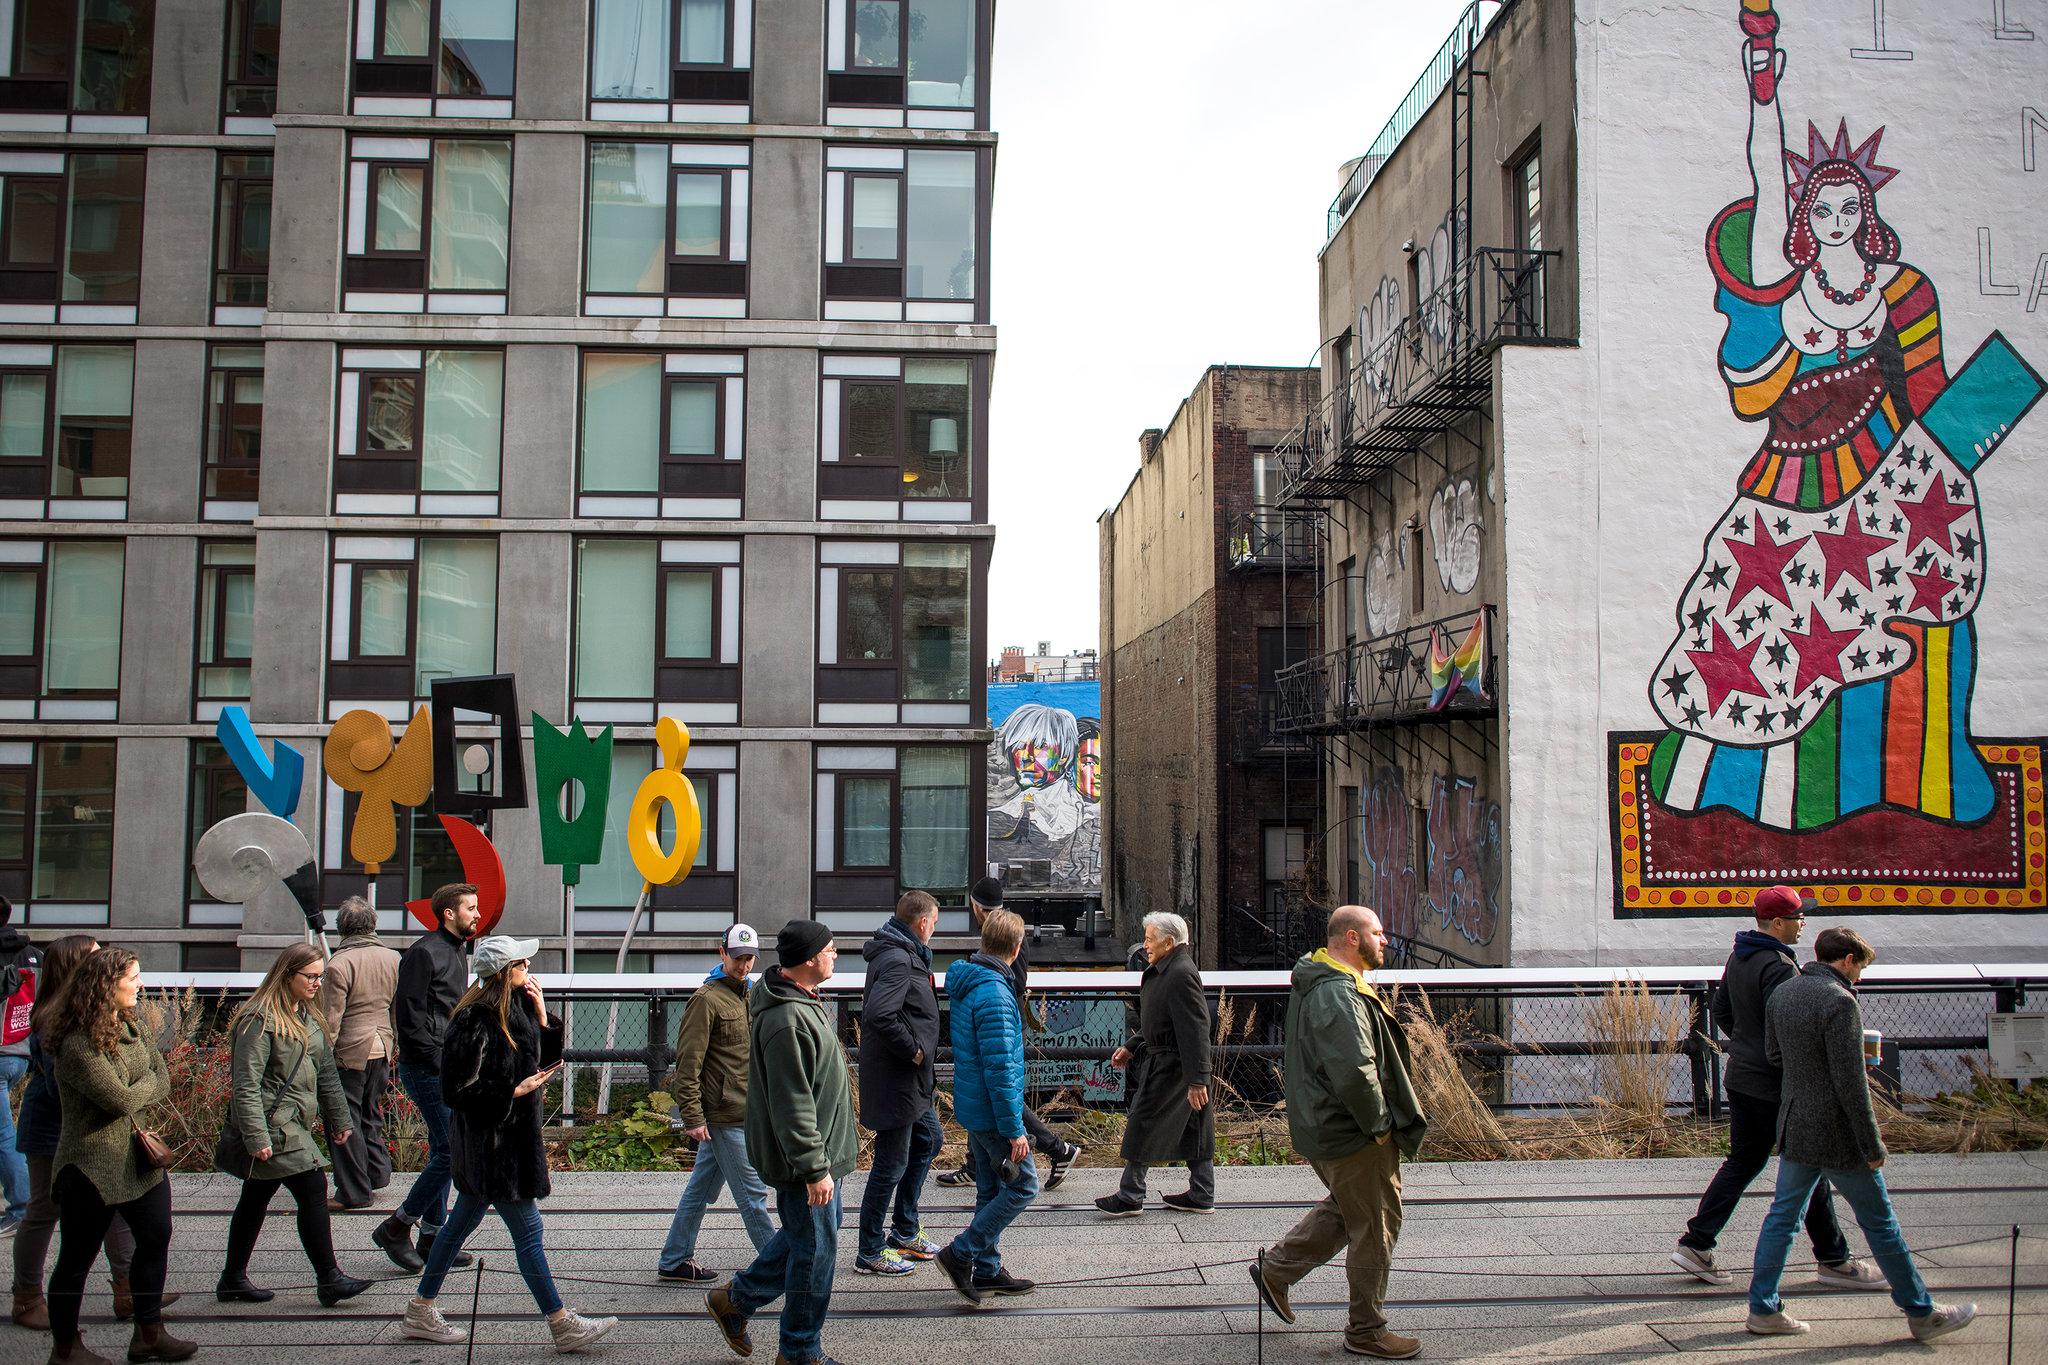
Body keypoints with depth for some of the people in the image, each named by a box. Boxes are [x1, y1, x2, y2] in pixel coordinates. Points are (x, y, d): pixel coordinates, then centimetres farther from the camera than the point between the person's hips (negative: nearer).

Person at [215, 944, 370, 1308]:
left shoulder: (308, 1018, 13)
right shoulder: (260, 1019, -15)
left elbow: (326, 1071, 19)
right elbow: (246, 1084, -19)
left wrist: (339, 1120, 20)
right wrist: (256, 1138, -23)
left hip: (294, 1124, 9)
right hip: (272, 1128, -9)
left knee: (256, 1198, 16)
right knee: (313, 1190, -10)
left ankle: (233, 1280, 26)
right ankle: (329, 1280, -3)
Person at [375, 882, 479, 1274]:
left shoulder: (458, 953, 17)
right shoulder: (424, 953, -12)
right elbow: (410, 1016, -17)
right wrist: (438, 1062, -18)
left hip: (448, 1068, 9)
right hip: (426, 1068, -9)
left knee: (443, 1153, 11)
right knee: (451, 1151, -10)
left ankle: (432, 1238, 19)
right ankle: (396, 1227, 2)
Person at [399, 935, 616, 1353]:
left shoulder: (515, 1008, 6)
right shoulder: (474, 1021, -21)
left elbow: (546, 1058, 12)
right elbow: (457, 1091, -20)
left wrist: (542, 1016, 0)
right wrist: (515, 1091, -20)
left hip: (512, 1136, 9)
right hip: (489, 1142, -9)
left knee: (462, 1221, 18)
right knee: (528, 1230, -3)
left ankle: (421, 1312, 30)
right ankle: (562, 1325, 4)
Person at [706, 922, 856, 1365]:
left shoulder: (802, 1002, 8)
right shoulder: (787, 1020, -27)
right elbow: (791, 1105, -27)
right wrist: (814, 1168, -24)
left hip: (821, 1150, 10)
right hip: (803, 1158, -10)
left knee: (806, 1237, 23)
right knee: (815, 1249, 3)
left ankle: (736, 1299, 35)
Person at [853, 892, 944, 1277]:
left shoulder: (905, 955, 11)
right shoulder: (898, 960, -21)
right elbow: (879, 1015, -34)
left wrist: (917, 1051, 10)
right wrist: (913, 1050, -22)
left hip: (911, 1079, 11)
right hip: (894, 1080, -11)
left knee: (929, 1139, 24)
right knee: (891, 1164, -1)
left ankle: (905, 1233, 34)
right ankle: (870, 1252, 12)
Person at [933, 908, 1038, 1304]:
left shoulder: (966, 984, 8)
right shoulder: (994, 994, -23)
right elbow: (1000, 1068, -25)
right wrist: (1014, 1130, -20)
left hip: (971, 1105, 10)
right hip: (992, 1111, -10)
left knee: (991, 1189, 16)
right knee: (1023, 1186, 0)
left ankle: (987, 1270, 24)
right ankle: (961, 1253, 2)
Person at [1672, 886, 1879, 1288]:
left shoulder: (1739, 957, 10)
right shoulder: (1778, 966, -20)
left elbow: (1721, 1010, 20)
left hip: (1740, 1078, 9)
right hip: (1774, 1085, -9)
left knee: (1742, 1162, 14)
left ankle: (1695, 1244, 11)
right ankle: (1833, 1259, 18)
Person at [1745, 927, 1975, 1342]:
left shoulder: (1781, 993, 5)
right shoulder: (1839, 1001, -20)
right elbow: (1850, 1082, -21)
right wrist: (1872, 1145, -14)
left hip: (1794, 1128, 7)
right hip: (1838, 1136, -7)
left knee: (1783, 1214, 12)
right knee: (1879, 1222, 8)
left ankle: (1762, 1309, 14)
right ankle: (1922, 1313, 23)